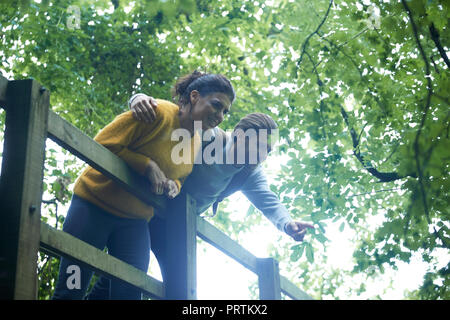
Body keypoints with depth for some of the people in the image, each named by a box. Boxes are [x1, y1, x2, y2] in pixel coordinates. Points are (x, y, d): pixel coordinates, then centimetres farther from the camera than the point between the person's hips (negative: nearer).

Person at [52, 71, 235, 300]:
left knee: (129, 293, -5)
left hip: (135, 221, 6)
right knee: (70, 291, -8)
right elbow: (102, 145, -17)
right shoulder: (159, 113, -17)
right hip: (94, 204, -6)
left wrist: (174, 185, -2)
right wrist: (147, 166, -22)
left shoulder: (197, 143, 7)